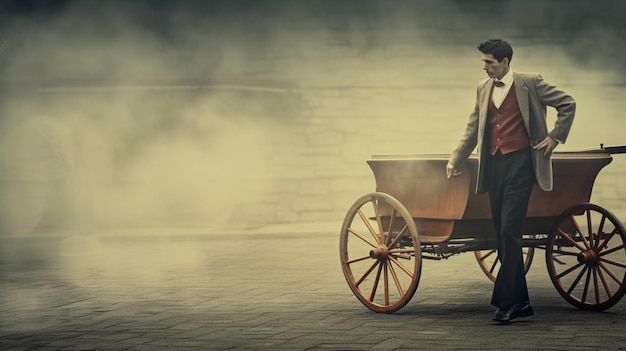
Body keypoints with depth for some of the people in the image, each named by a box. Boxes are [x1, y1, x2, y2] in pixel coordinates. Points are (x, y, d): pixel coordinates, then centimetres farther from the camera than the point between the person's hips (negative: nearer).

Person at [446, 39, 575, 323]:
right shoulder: (483, 88, 14)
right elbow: (472, 129, 18)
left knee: (509, 231, -13)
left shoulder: (530, 83, -3)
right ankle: (520, 302, 14)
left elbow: (567, 104, 3)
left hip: (520, 164, -6)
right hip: (494, 166, 6)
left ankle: (504, 301, -10)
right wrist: (455, 161, 13)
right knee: (504, 235, 6)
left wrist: (554, 136, -1)